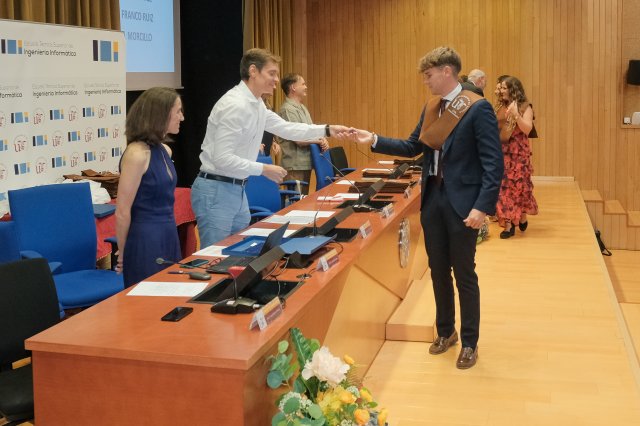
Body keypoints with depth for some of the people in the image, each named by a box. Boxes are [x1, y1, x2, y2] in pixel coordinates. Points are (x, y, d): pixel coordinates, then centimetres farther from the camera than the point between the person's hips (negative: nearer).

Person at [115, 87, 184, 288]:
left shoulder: (164, 150, 9)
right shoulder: (137, 154, -18)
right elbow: (122, 213, -14)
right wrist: (123, 256, -4)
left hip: (169, 236, 8)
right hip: (145, 241, -8)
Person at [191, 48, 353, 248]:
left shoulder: (256, 104, 9)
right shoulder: (235, 105, -21)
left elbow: (285, 128, 18)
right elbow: (222, 158, -25)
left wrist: (327, 130, 10)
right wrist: (263, 169, -19)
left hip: (237, 188, 10)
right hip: (216, 191, -10)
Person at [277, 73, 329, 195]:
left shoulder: (302, 108, 16)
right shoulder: (288, 109, -15)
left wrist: (322, 141, -1)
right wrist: (320, 140, -7)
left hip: (306, 163, 9)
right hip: (295, 166, -9)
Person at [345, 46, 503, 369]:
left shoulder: (478, 108, -13)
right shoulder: (431, 107, 9)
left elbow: (493, 163, -16)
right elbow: (412, 147, 15)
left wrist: (483, 207, -23)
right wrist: (374, 140, 4)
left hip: (462, 203, -6)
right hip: (433, 200, 6)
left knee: (464, 275, 4)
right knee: (438, 271, 15)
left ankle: (469, 343, 18)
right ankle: (445, 331, 32)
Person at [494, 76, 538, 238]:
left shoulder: (525, 107, -5)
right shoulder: (500, 107, 9)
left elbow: (527, 129, -17)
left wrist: (516, 114, -27)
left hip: (518, 153, -4)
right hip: (501, 153, 4)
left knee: (519, 186, 3)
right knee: (503, 187, 0)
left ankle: (523, 217, 25)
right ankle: (508, 224, 3)